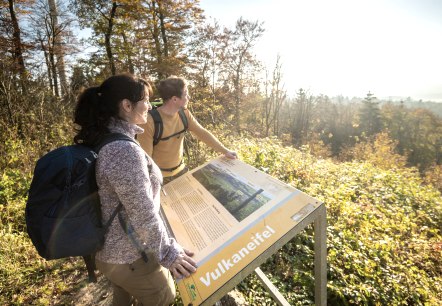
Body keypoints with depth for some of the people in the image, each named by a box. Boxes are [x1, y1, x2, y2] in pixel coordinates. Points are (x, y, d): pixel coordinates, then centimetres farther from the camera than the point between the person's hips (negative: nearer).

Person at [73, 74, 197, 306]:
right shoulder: (125, 151, -32)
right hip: (129, 256, -8)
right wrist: (167, 252, -15)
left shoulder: (103, 140, -1)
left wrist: (154, 190, 23)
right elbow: (144, 215, -28)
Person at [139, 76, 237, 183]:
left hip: (180, 170, 6)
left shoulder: (184, 114, -7)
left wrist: (225, 151, -3)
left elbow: (202, 133, -1)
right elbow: (145, 157, -21)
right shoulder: (150, 121, -25)